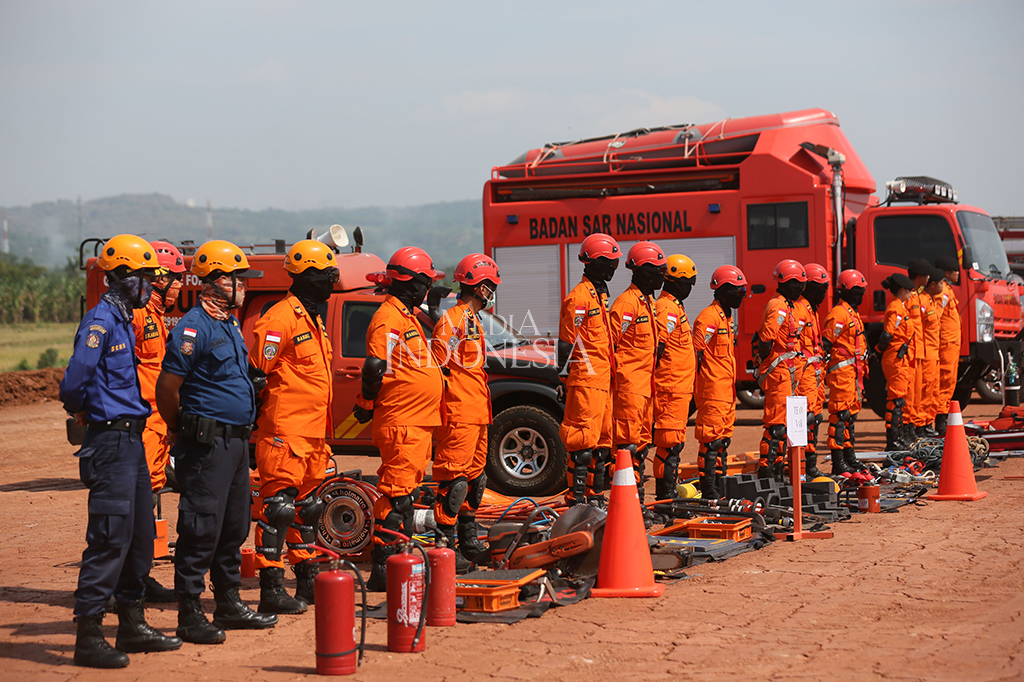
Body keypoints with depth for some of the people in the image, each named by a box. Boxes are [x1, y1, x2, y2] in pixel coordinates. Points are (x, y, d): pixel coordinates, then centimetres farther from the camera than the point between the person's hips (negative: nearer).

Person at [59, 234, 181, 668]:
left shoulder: (123, 322, 17)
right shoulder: (101, 321, -14)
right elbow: (74, 382, -19)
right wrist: (82, 411, -2)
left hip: (131, 440, 10)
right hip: (110, 441, -10)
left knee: (140, 536, 14)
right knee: (110, 538, -9)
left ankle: (132, 624, 24)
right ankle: (88, 636, -5)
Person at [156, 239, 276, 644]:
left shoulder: (230, 326, 16)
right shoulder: (194, 327, -13)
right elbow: (167, 387, -14)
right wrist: (180, 432, 0)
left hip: (236, 440, 9)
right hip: (207, 444, -9)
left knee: (234, 527, 15)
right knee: (201, 528, -7)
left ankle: (229, 605, 25)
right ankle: (189, 616, -2)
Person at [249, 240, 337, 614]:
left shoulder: (313, 319, 18)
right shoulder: (281, 318, -14)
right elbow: (256, 373, -16)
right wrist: (256, 420, -16)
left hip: (312, 433, 10)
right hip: (286, 432, -10)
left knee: (307, 506, 16)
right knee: (279, 506, -9)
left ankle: (308, 582, 25)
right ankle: (271, 590, -7)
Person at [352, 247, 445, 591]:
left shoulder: (406, 316, 19)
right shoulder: (388, 320, -14)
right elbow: (374, 369, -20)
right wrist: (367, 407, -10)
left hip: (418, 423, 10)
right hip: (401, 423, -10)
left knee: (404, 491, 14)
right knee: (396, 493, -11)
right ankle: (381, 570, -11)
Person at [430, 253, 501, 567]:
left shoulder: (472, 320, 19)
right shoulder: (452, 321, -14)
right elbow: (439, 367, -17)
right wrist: (447, 407, -17)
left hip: (476, 414, 11)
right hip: (460, 414, -11)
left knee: (474, 476, 16)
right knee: (454, 479, -10)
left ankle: (469, 543, 26)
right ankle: (444, 547, -8)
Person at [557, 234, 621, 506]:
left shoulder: (600, 294, 19)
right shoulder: (579, 297, -12)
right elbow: (567, 343, -14)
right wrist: (566, 380, -16)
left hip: (603, 379, 10)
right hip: (585, 379, -10)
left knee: (603, 440, 12)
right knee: (583, 441, -9)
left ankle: (596, 497, 18)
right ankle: (577, 500, -7)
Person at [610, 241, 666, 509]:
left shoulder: (650, 303, 18)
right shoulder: (627, 302, -13)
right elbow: (612, 343, -15)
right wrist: (615, 378, -15)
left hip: (646, 385, 10)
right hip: (629, 385, -10)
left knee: (641, 443, 11)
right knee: (629, 443, -10)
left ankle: (637, 502, 16)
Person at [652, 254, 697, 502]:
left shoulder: (675, 307, 21)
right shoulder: (666, 309, -13)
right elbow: (657, 347, -20)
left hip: (679, 388, 11)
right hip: (671, 388, -11)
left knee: (674, 441, 12)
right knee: (671, 443, -10)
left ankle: (668, 493, 16)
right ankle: (665, 494, -8)